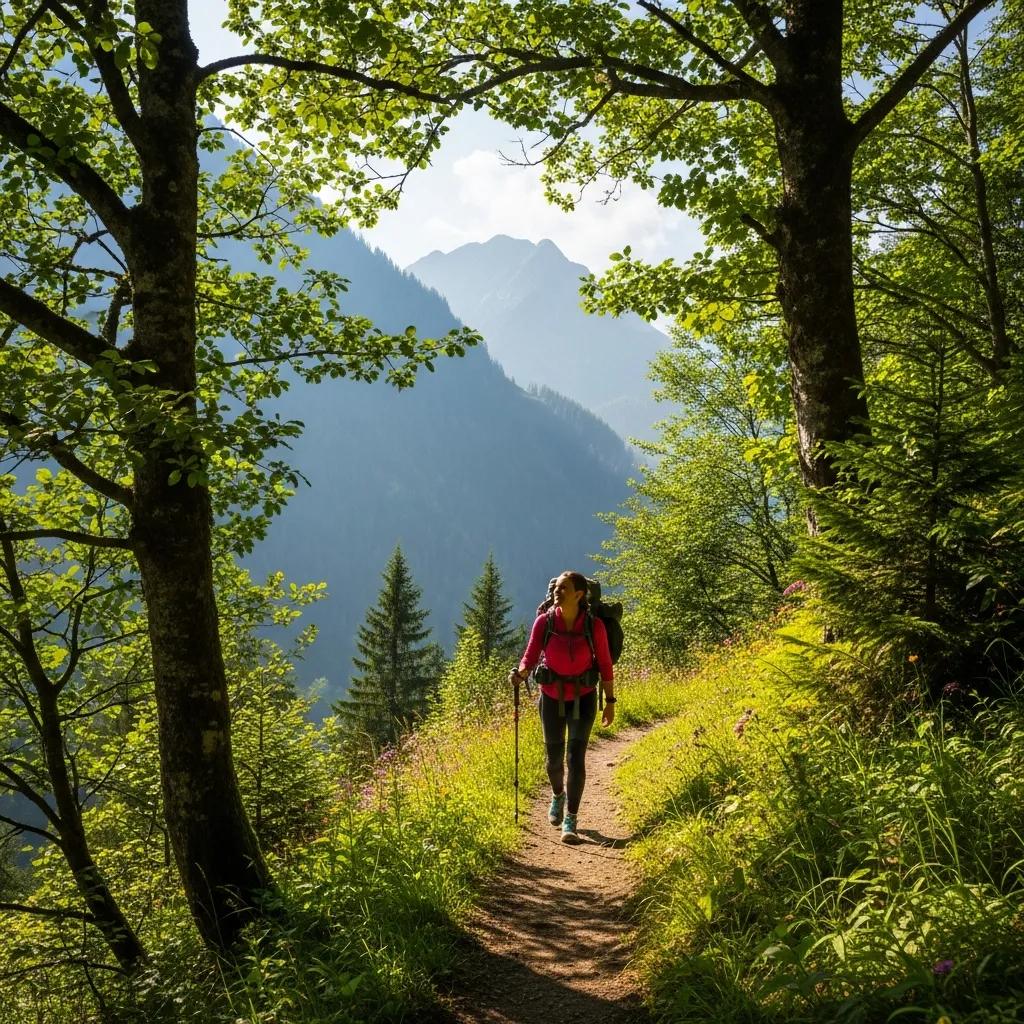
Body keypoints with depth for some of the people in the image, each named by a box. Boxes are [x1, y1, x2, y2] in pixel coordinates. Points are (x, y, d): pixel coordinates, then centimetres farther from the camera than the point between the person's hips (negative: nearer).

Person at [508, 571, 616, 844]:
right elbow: (531, 655, -17)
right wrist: (520, 673, -40)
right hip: (552, 697, 2)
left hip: (583, 698, -2)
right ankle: (558, 795, 46)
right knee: (554, 758, 13)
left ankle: (570, 821, -2)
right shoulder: (544, 622, -13)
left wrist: (610, 702, -1)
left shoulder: (594, 625, -16)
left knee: (576, 758, -11)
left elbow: (605, 664, -6)